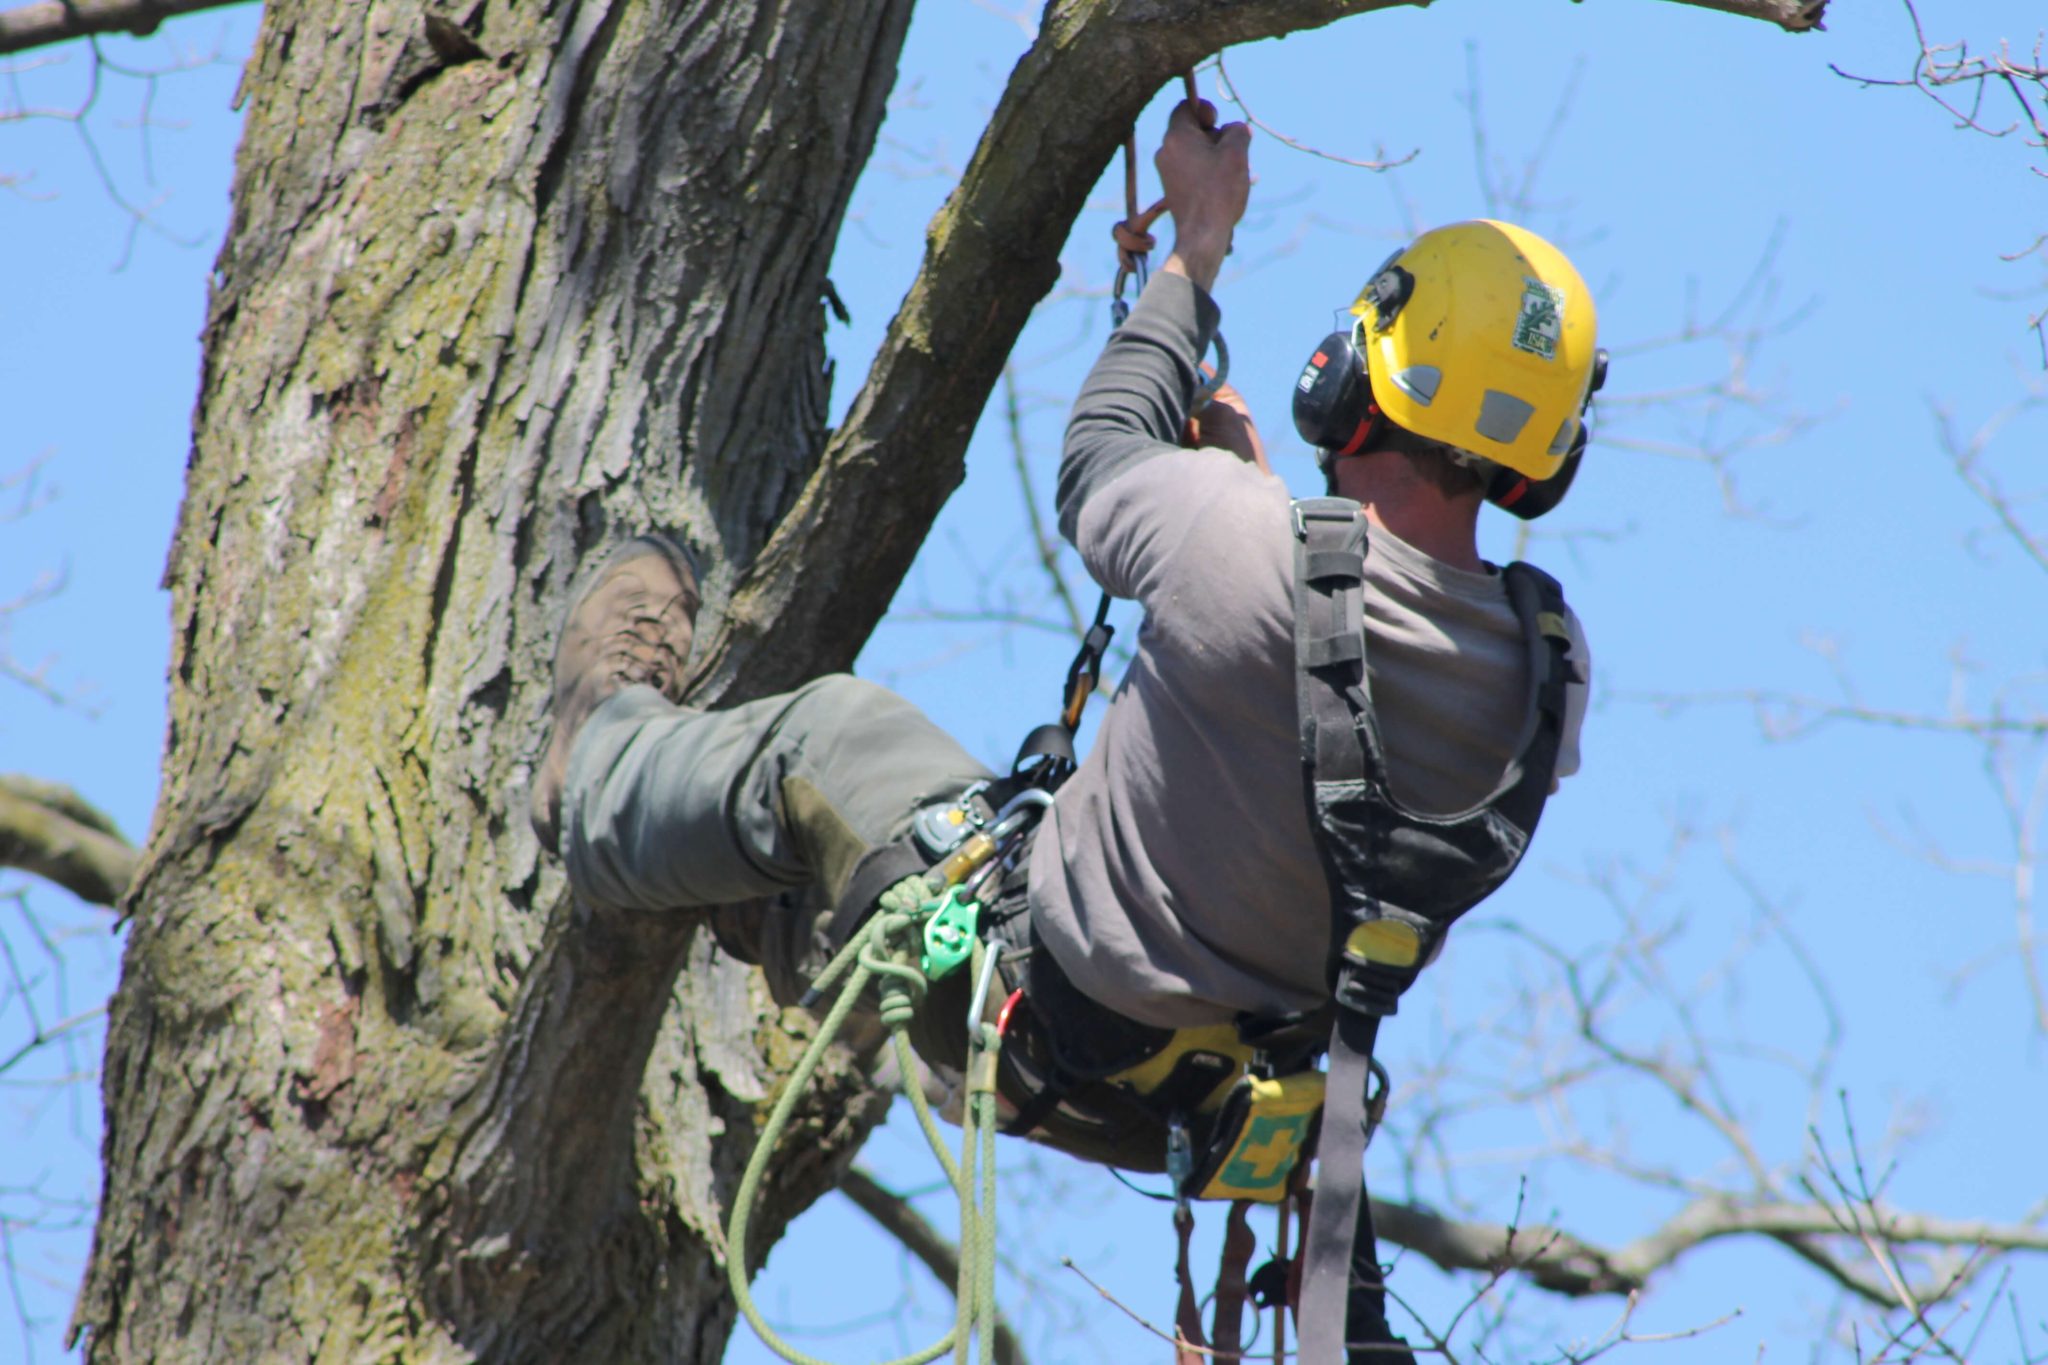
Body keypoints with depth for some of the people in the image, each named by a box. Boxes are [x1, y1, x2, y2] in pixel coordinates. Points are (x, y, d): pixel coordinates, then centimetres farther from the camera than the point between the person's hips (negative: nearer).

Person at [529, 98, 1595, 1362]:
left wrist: (1199, 243, 9)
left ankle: (611, 768, 50)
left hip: (1041, 1031, -4)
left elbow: (1099, 456, -5)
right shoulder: (1555, 668, -16)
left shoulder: (1243, 544, -30)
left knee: (833, 728, 19)